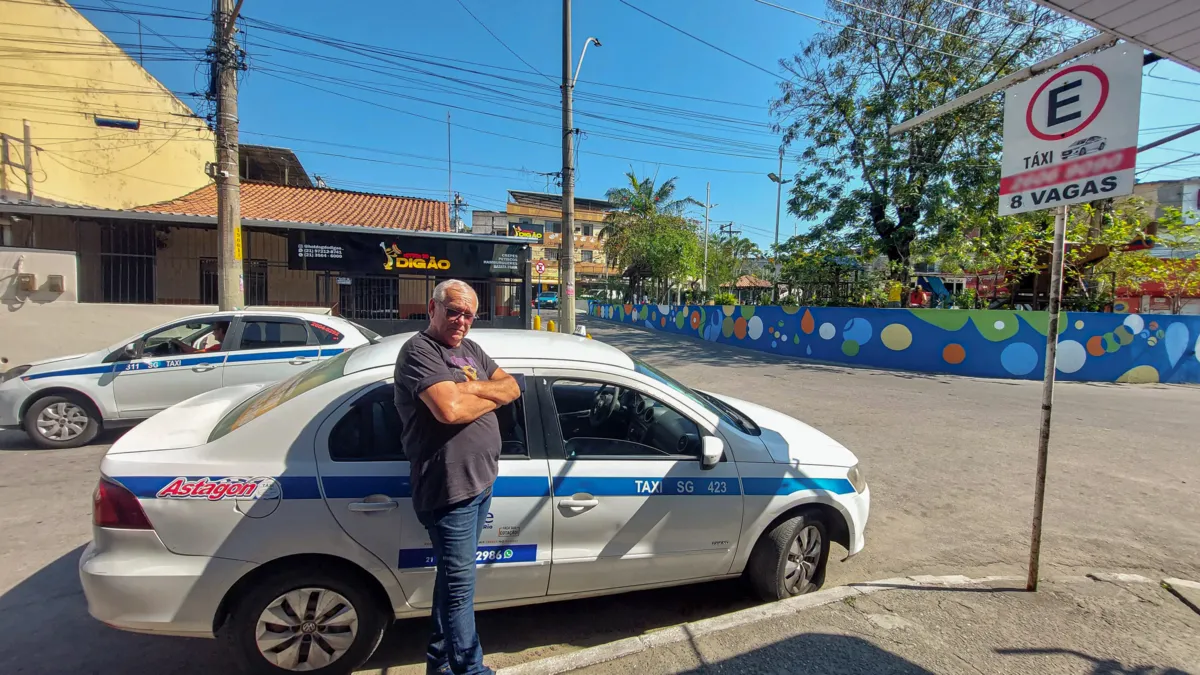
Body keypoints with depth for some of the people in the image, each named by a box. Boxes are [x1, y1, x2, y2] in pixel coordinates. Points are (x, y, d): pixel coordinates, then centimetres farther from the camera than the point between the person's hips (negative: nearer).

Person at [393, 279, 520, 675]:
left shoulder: (470, 350, 12)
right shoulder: (419, 352, -15)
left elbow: (512, 388, 6)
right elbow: (450, 410, -29)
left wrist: (472, 389, -13)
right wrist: (491, 397, -11)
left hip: (480, 481, 9)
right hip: (449, 489, -9)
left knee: (454, 575, 22)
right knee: (461, 583, 5)